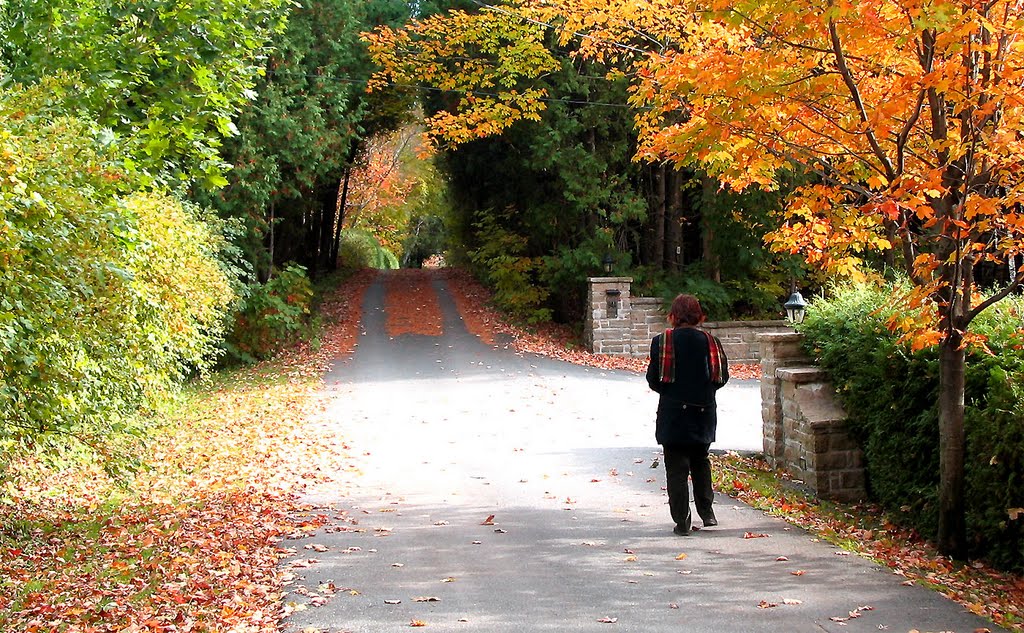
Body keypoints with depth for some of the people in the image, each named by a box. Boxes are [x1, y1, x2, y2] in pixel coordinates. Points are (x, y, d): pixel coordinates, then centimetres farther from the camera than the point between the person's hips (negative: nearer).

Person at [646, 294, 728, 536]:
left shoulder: (662, 341, -9)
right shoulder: (710, 341, -2)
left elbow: (653, 379, -6)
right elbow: (722, 377, 2)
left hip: (673, 413, -3)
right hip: (704, 412, 3)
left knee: (676, 467, 2)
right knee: (700, 462, 22)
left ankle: (682, 522, 0)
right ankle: (707, 512, 19)